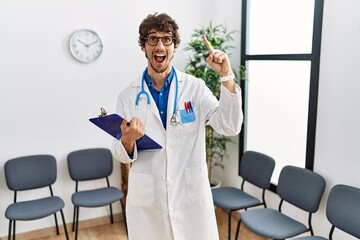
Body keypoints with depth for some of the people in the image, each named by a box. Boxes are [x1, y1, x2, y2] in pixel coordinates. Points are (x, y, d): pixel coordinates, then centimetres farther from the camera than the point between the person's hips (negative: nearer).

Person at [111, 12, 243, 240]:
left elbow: (230, 127, -13)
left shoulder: (195, 87, -4)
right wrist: (127, 140, -21)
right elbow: (123, 155, 1)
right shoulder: (127, 96, -2)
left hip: (191, 195, 0)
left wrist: (227, 77, -23)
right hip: (146, 199, 1)